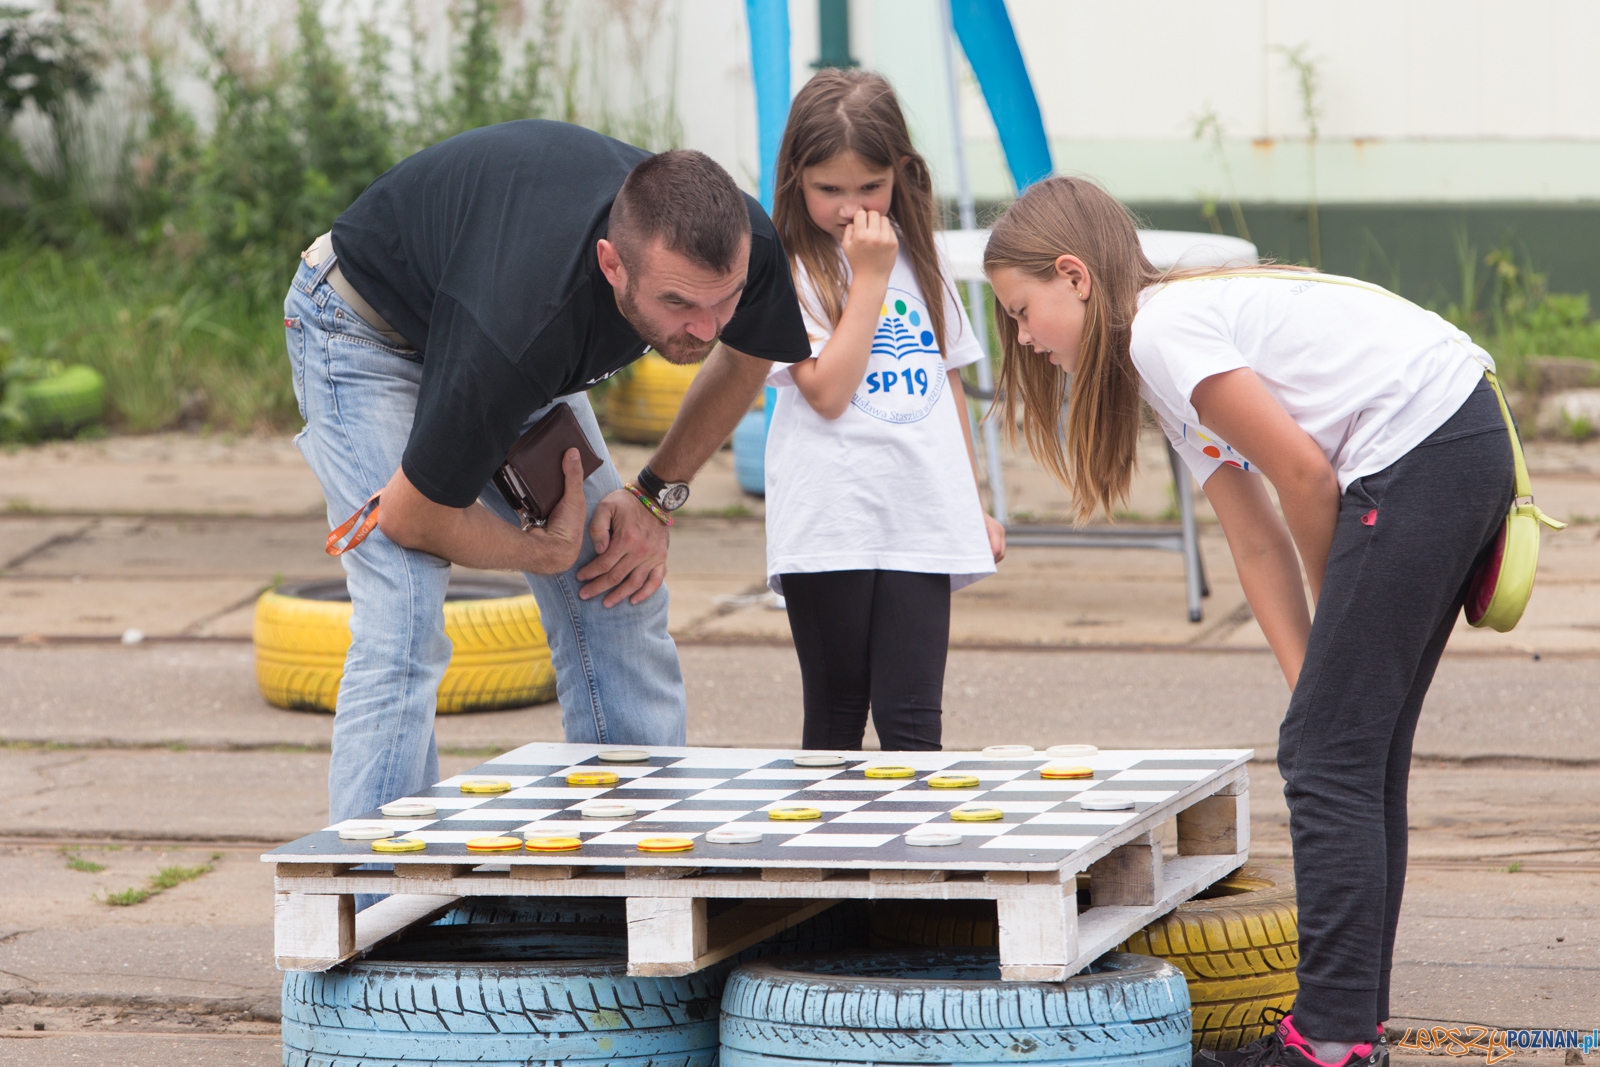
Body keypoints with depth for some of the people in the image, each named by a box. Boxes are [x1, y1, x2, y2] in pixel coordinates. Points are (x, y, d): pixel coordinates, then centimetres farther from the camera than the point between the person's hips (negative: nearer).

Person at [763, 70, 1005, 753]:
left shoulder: (918, 262, 14)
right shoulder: (787, 271, -3)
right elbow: (827, 389, -14)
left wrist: (975, 508, 20)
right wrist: (869, 277, -11)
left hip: (920, 524, 3)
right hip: (829, 532, -3)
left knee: (912, 724, -5)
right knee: (836, 723, 4)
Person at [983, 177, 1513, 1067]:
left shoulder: (1165, 331, -9)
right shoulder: (1169, 357, 21)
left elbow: (1304, 473, -9)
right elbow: (1258, 541, 17)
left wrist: (1338, 598, 9)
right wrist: (1314, 682, 7)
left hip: (1420, 453, -10)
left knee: (1331, 757, -7)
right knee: (1362, 752, 13)